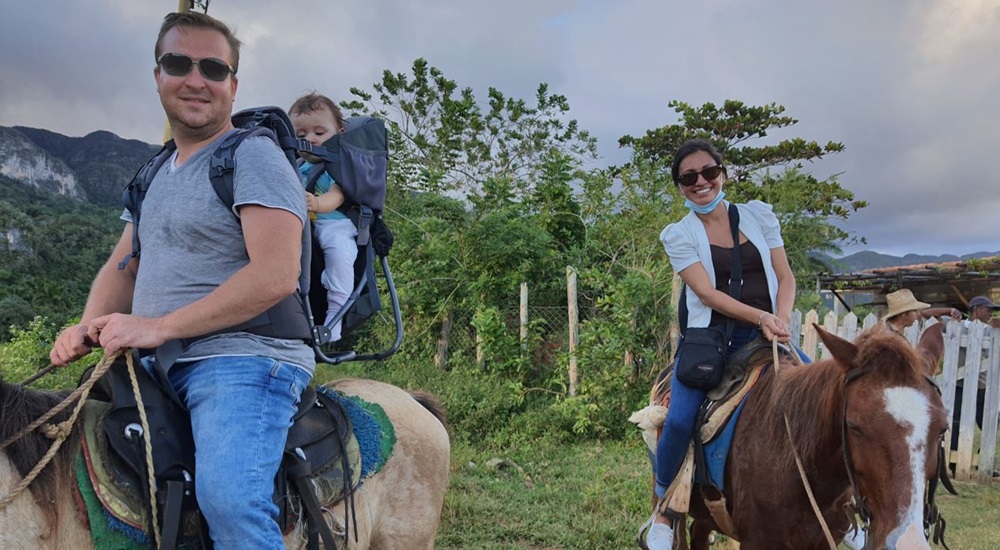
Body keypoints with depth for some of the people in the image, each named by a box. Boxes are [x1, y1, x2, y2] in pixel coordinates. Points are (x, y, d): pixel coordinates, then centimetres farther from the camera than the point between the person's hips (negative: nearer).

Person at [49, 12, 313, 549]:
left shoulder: (252, 155, -6)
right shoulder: (157, 174, 21)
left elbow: (276, 276, -18)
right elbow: (122, 267, 24)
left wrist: (159, 327, -17)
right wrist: (90, 327, 3)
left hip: (242, 359, -8)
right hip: (156, 367, 9)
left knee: (229, 501, -28)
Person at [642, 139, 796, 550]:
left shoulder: (759, 214, 10)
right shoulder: (679, 234, 2)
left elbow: (785, 276, 7)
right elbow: (707, 292, -10)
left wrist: (781, 318, -12)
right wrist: (760, 317, -23)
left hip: (769, 333, 3)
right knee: (680, 420, -21)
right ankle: (663, 507, 4)